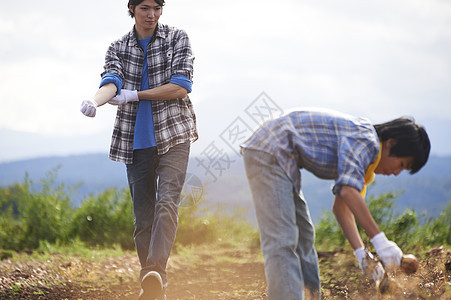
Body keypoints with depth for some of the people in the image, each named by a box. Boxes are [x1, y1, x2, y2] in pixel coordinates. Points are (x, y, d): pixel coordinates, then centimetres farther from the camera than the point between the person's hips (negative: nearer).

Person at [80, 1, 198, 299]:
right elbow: (111, 82, -10)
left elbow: (181, 86, -9)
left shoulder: (177, 38, 3)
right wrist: (95, 100, -33)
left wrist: (133, 95, -10)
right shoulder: (119, 48, 9)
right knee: (143, 212, 2)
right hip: (136, 138, 3)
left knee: (167, 201, -20)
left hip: (173, 133, -3)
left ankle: (156, 271, -34)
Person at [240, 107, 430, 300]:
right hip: (269, 151, -11)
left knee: (304, 236, 16)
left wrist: (361, 253, 5)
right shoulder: (364, 139, -16)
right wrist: (378, 239, -27)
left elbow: (341, 207, 16)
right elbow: (348, 191, -29)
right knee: (282, 241, -17)